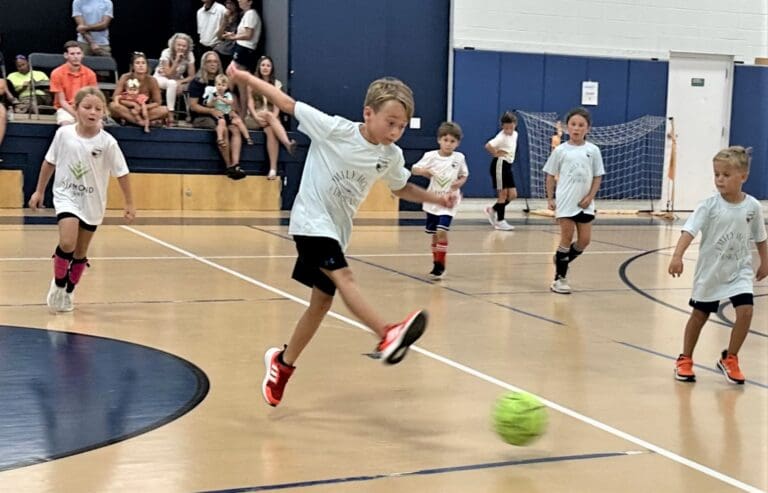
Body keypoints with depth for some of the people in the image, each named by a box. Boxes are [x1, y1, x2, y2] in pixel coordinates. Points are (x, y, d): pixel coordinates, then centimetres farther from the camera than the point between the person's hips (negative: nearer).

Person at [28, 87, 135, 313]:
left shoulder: (107, 142, -14)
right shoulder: (63, 133, -10)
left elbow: (122, 174, -5)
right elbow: (49, 162, 5)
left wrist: (129, 204, -3)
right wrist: (39, 191, 10)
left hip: (92, 203, 1)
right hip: (66, 196, -1)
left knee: (81, 252, 10)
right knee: (67, 242, -21)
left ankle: (68, 292, 31)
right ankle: (58, 284, 4)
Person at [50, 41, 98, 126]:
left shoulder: (90, 74, 0)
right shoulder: (57, 73, -7)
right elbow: (62, 101, -7)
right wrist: (76, 115, -21)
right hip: (66, 109, -2)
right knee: (66, 124, -36)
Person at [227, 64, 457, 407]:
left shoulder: (392, 157, -2)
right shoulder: (335, 129, -18)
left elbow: (402, 188, 18)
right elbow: (288, 104, -14)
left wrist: (436, 198, 4)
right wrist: (246, 78, -13)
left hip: (337, 230, 7)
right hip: (311, 221, -7)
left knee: (322, 301, 9)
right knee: (343, 276, -28)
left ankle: (282, 363, 25)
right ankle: (387, 336, -41)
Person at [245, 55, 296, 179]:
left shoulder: (277, 83, 10)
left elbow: (277, 104, 1)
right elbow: (250, 103, 0)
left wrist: (274, 117, -18)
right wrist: (256, 117, -17)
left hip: (271, 117, 1)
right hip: (256, 117, -1)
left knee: (270, 131, -33)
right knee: (268, 115, -35)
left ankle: (273, 168, -44)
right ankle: (287, 143, -56)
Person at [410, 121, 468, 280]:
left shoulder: (459, 158, -2)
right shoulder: (431, 156, -3)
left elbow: (464, 175, 10)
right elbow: (414, 169, -2)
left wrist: (460, 182, -11)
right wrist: (423, 171, -23)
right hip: (432, 201, 2)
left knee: (442, 232, -17)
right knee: (434, 234, 12)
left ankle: (440, 266, -7)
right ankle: (437, 264, 28)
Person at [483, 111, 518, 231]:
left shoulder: (515, 134, 8)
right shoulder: (501, 137, -17)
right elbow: (488, 145, -30)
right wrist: (496, 154, -16)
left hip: (508, 165, 8)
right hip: (500, 165, -8)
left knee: (512, 195, 6)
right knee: (503, 194, -3)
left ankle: (493, 210, 22)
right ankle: (500, 221, 6)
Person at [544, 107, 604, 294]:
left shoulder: (593, 150, 2)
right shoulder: (560, 150, -2)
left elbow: (597, 176, 5)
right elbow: (550, 175, 4)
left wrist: (589, 198, -5)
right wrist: (550, 198, -2)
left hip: (584, 203, 3)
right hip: (565, 202, -3)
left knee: (584, 240, 4)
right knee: (567, 238, -2)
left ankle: (561, 261, 28)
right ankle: (560, 278, 7)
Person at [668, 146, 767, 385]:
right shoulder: (709, 206, -16)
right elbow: (689, 230, -27)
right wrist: (677, 256, -41)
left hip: (740, 270, 2)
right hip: (710, 271, -1)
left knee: (745, 311, -14)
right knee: (699, 314, 11)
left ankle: (729, 359, 7)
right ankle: (685, 359, 30)